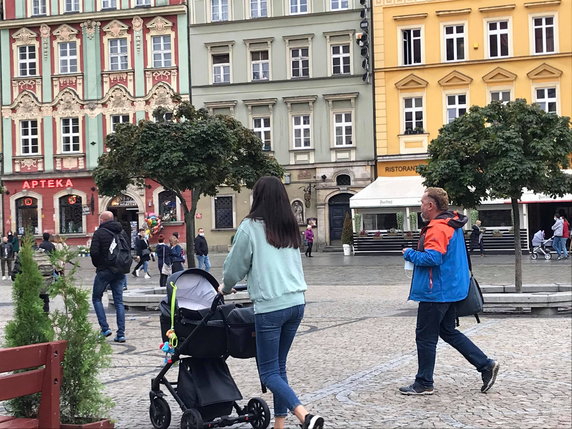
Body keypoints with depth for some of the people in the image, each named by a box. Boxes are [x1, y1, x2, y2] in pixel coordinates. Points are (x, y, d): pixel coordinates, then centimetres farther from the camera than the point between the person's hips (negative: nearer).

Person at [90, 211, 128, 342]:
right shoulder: (122, 232, 9)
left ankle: (105, 328, -1)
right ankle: (121, 334, 2)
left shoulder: (99, 233, -8)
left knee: (96, 298, 11)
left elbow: (94, 252, -15)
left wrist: (97, 264, 1)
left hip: (104, 271, -5)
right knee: (119, 302, 7)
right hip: (119, 272, 5)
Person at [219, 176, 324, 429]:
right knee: (279, 366, 16)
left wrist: (225, 288, 24)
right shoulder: (290, 228, 12)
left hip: (270, 306, -6)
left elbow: (236, 265, 3)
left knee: (269, 371, 0)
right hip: (296, 303, 6)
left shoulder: (251, 227, -5)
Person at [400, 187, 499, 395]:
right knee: (448, 332, 19)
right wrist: (415, 254, 17)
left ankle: (424, 384, 10)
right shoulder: (453, 225, 13)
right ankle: (486, 365, 14)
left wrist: (410, 254, -13)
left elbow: (432, 258, -30)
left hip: (436, 292, -10)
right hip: (450, 290, 10)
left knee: (425, 337, 1)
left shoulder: (437, 228, -20)